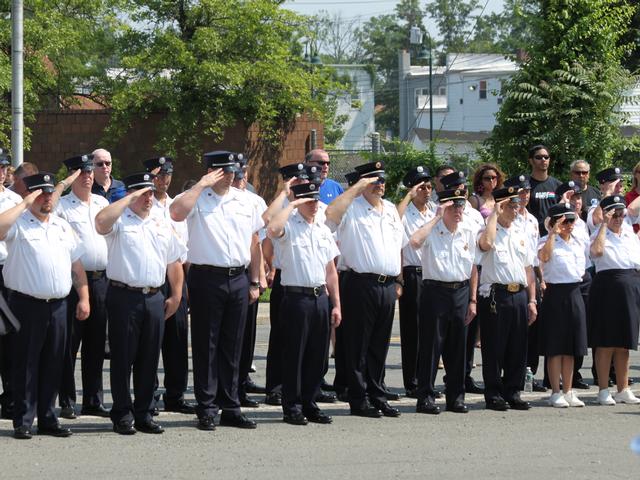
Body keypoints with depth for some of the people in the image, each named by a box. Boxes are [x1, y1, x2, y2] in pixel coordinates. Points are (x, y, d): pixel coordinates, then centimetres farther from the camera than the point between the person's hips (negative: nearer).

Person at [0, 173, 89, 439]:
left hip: (58, 305, 5)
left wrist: (84, 298, 8)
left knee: (52, 365, 9)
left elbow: (77, 265, 17)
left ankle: (47, 419, 17)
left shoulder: (63, 227, 15)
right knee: (26, 364, -1)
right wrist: (25, 204, -18)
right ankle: (23, 421, 4)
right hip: (27, 304, -5)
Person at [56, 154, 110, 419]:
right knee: (69, 342, -3)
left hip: (100, 280, 5)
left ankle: (94, 401, 15)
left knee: (96, 343, 9)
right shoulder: (61, 206, -2)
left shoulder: (103, 203, 15)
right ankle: (66, 402, 1)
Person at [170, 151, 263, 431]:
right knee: (206, 346, 1)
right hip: (207, 278, -4)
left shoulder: (244, 200, 12)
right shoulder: (197, 198, -3)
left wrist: (255, 282, 13)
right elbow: (177, 213, -26)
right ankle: (206, 410, 6)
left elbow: (254, 243, 17)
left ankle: (230, 409, 17)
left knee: (232, 347, 10)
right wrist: (202, 185, -18)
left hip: (238, 279, 5)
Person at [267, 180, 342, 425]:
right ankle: (292, 406, 6)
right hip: (296, 297, -6)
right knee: (294, 353, -1)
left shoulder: (324, 229, 16)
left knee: (317, 354, 8)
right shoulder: (289, 226, -4)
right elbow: (273, 230, -30)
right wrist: (292, 205, -18)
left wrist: (336, 304, 13)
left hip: (321, 297, 6)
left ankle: (309, 404, 18)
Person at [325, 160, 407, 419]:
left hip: (387, 285, 6)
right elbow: (330, 213, -26)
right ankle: (359, 399, 4)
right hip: (361, 283, -6)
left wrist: (398, 281, 17)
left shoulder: (391, 209, 17)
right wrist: (357, 187, -18)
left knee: (380, 346, 12)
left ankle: (377, 395, 19)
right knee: (359, 346, 0)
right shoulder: (352, 208, -4)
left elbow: (400, 246, 24)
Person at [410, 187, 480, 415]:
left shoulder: (470, 231, 7)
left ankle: (455, 396, 17)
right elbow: (415, 241, -30)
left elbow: (473, 268, 12)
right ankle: (426, 397, 2)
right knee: (431, 344, -2)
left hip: (461, 292, 4)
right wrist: (436, 218, -20)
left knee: (458, 347, 9)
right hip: (435, 291, -4)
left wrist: (473, 300, 10)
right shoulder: (431, 230, -5)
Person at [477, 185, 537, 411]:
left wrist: (531, 301, 12)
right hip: (495, 295, -6)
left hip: (519, 294, 6)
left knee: (518, 348, 8)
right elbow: (486, 243, -27)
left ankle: (513, 392, 16)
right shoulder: (489, 230, -1)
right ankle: (494, 394, 5)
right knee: (494, 348, -2)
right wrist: (494, 214, -15)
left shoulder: (520, 234, 18)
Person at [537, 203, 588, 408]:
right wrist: (553, 233, -29)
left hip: (575, 293, 6)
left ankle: (568, 391, 17)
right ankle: (556, 393, 4)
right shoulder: (547, 241, -7)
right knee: (555, 347, -2)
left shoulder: (580, 242, 12)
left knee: (571, 348, 10)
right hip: (555, 293, -6)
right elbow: (544, 256, -29)